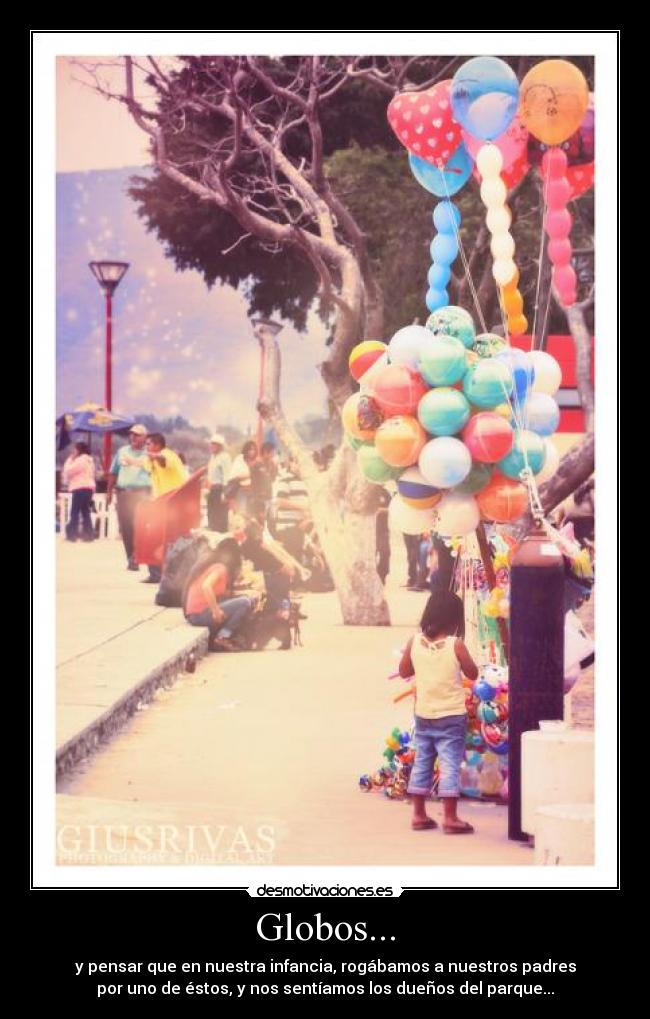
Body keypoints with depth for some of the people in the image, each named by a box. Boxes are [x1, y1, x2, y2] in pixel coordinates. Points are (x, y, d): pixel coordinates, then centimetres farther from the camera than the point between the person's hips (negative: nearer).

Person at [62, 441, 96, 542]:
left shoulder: (80, 459, -10)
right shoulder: (88, 459, 22)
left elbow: (68, 471, -9)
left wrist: (70, 460, 1)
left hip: (80, 489, -10)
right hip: (88, 488, 10)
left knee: (75, 512, -8)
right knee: (85, 511, 10)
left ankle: (72, 534, -10)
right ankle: (88, 534, 7)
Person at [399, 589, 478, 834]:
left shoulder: (414, 642, -5)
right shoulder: (455, 645, -15)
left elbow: (404, 671, 7)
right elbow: (473, 674, -5)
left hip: (423, 715, 4)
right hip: (451, 715, -4)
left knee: (421, 763, 13)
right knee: (450, 765, -1)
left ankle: (419, 814, 19)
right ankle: (450, 818, -1)